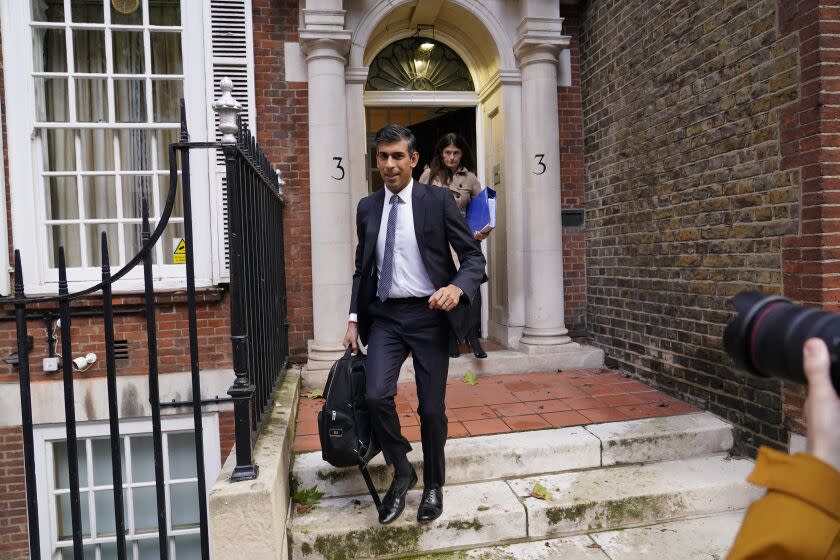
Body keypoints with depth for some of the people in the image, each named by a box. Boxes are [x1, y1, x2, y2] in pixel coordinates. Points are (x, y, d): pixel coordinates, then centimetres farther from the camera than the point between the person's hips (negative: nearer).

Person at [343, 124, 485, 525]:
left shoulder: (438, 200, -3)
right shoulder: (367, 207, 9)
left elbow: (473, 256, -3)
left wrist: (458, 287, -24)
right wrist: (354, 319, 7)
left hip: (429, 315, -2)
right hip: (384, 315, 3)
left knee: (431, 407, 5)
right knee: (376, 395, -15)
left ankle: (433, 486, 30)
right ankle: (401, 472, 14)